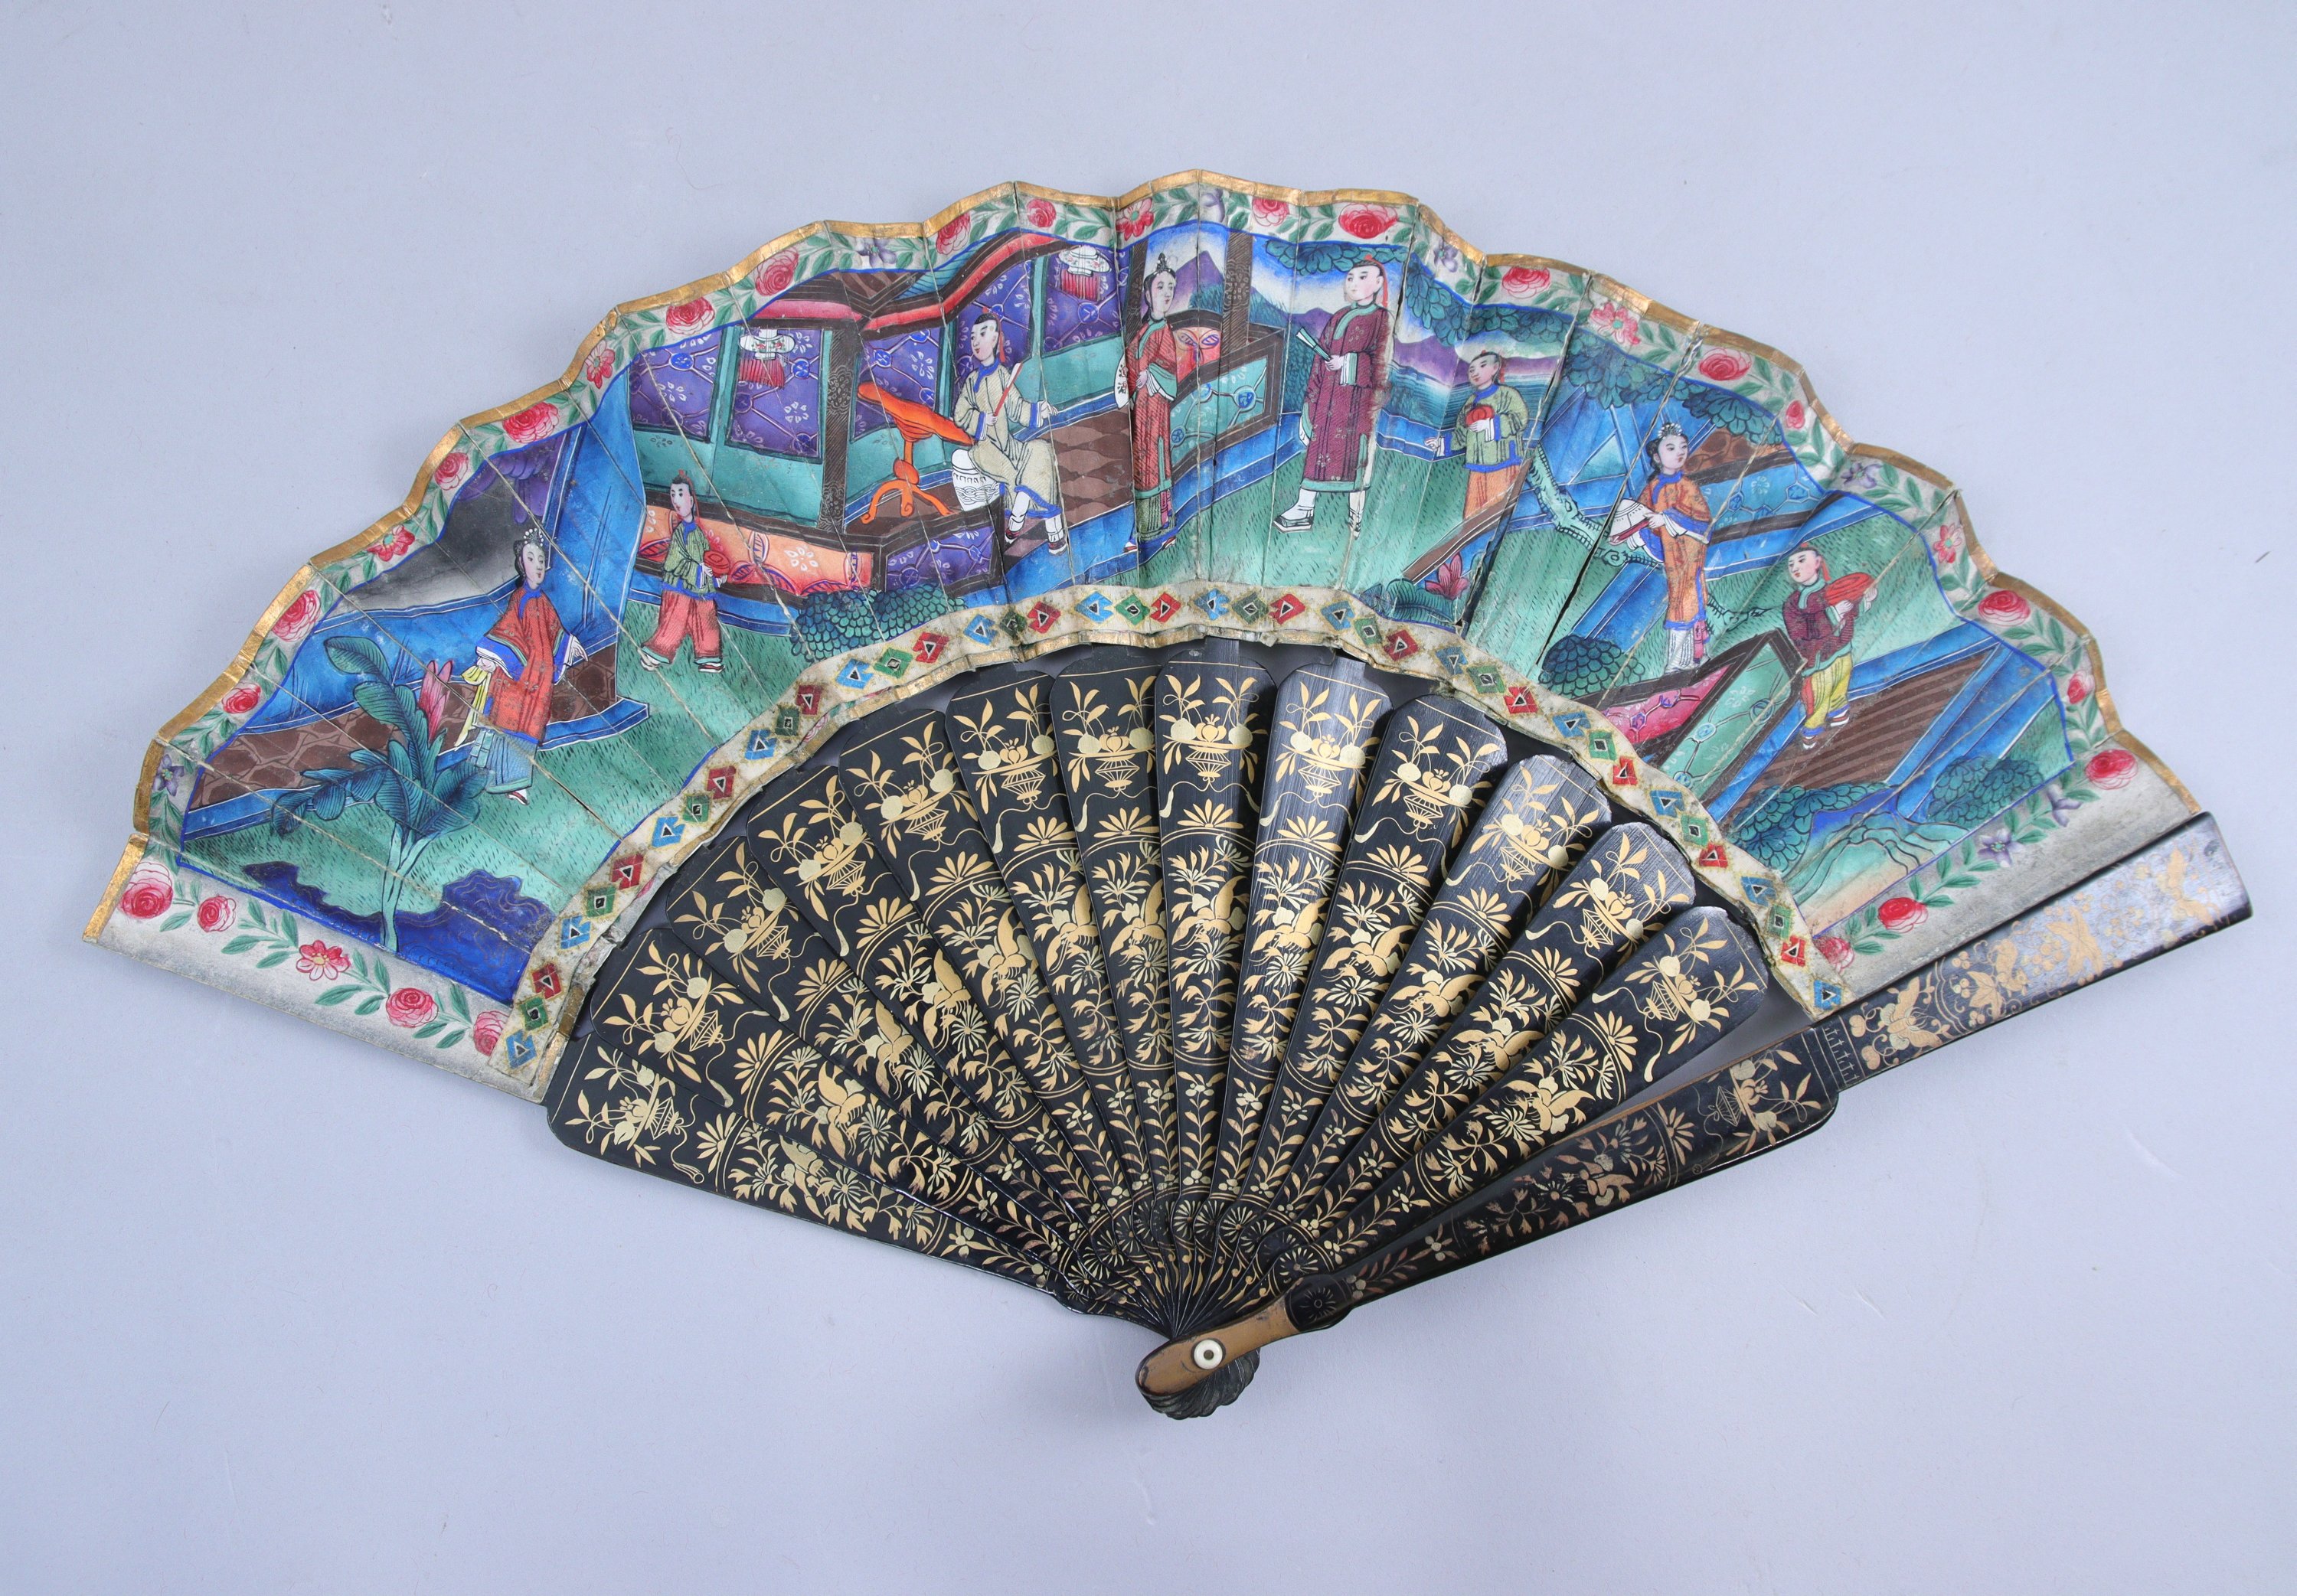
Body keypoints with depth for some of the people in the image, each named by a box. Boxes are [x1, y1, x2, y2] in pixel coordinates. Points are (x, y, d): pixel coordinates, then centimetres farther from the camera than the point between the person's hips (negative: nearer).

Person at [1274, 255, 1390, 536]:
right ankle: (1304, 511, 11)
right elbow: (1321, 356, 15)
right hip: (1327, 396, 5)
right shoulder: (1338, 318, 15)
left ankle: (1355, 517, 6)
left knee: (1354, 454, -2)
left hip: (1357, 398, -5)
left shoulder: (1381, 319, -1)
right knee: (1317, 448, 6)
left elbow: (1381, 360, -9)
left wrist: (1349, 363, -17)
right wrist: (1312, 394, 9)